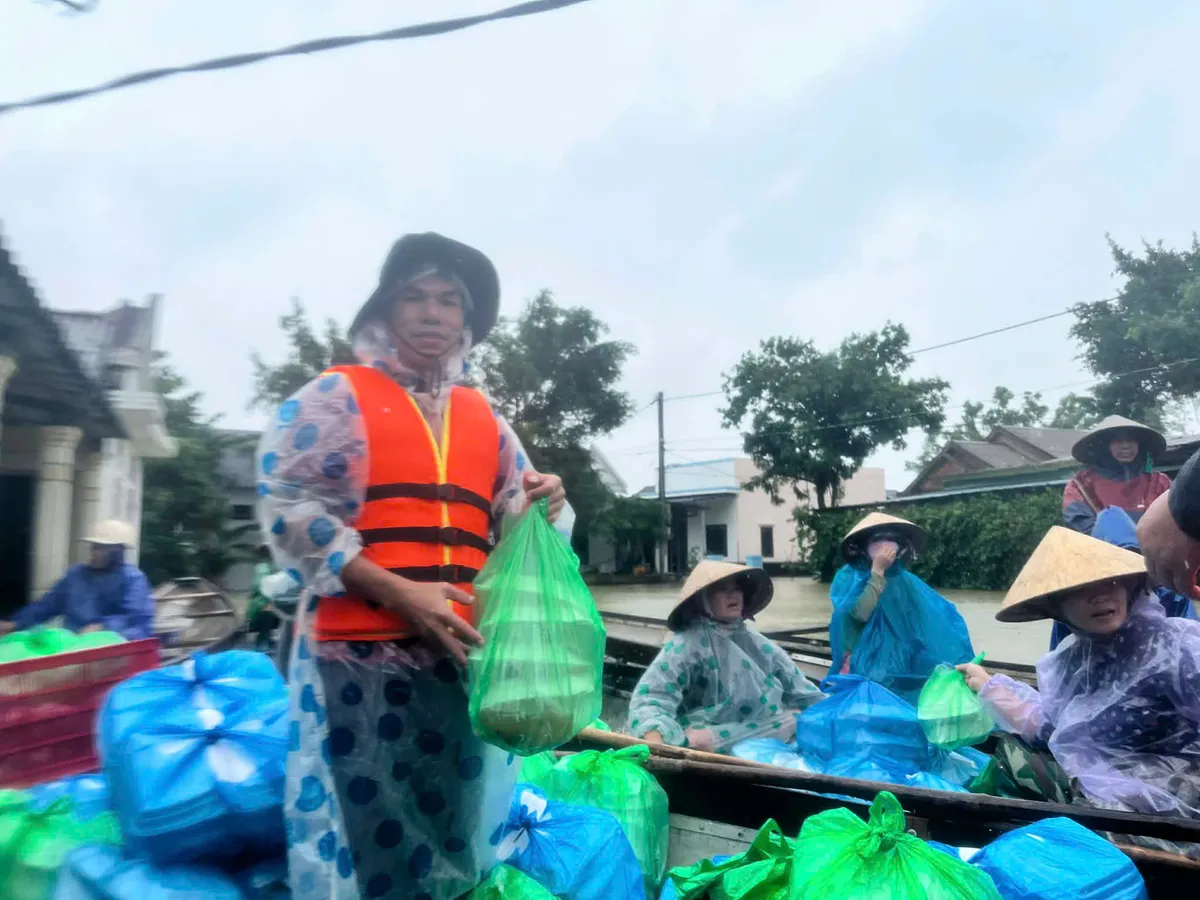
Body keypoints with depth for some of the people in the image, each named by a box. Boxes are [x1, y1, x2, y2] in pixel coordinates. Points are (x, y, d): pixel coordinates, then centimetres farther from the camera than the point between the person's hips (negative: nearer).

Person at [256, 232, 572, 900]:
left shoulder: (485, 417, 15)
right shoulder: (335, 396, 2)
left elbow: (510, 523, 19)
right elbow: (288, 513, -8)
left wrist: (540, 506, -6)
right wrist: (400, 594, -17)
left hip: (466, 655, 5)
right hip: (363, 652, -4)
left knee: (455, 824, 13)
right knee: (373, 838, 2)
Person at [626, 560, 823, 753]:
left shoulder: (755, 641, 16)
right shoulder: (688, 644, -5)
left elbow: (799, 689, 23)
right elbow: (653, 694, -17)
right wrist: (655, 744, -35)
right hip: (719, 743, -7)